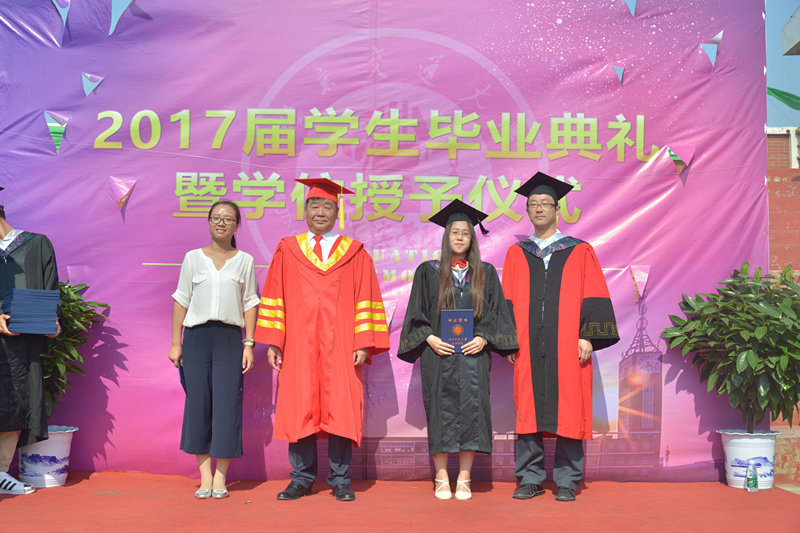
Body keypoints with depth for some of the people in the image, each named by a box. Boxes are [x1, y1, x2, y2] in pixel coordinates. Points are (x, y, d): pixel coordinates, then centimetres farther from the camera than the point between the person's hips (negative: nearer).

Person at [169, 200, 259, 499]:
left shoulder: (245, 261, 7)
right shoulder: (193, 258, 7)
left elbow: (250, 304, 7)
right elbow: (181, 301, 7)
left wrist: (249, 344, -1)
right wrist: (175, 343, 1)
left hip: (230, 337, 0)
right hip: (196, 337, 0)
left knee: (227, 405, -2)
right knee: (198, 404, 0)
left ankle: (220, 478, 7)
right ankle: (205, 477, 8)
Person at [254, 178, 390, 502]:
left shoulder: (354, 253, 8)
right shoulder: (288, 251, 11)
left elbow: (365, 301, 4)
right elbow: (274, 298, 8)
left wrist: (363, 343, -6)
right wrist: (272, 341, -1)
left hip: (340, 347, -1)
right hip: (298, 345, 1)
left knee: (341, 411, -2)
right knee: (298, 411, 1)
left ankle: (340, 481, 8)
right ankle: (301, 480, 11)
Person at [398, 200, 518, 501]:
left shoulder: (485, 273, 11)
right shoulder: (428, 272, 7)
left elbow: (496, 312, 8)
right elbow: (417, 313, 5)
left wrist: (483, 338, -8)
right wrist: (430, 338, -10)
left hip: (473, 353, 1)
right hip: (439, 353, -1)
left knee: (471, 410, -3)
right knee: (441, 412, -1)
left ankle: (464, 480, 5)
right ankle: (442, 479, 7)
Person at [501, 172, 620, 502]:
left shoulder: (580, 252, 8)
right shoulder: (516, 254, 13)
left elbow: (593, 298, 3)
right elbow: (507, 301, 11)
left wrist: (588, 336, -8)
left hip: (567, 347, -1)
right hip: (528, 347, 2)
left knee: (568, 412, -1)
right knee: (529, 411, 2)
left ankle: (566, 482, 9)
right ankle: (530, 480, 11)